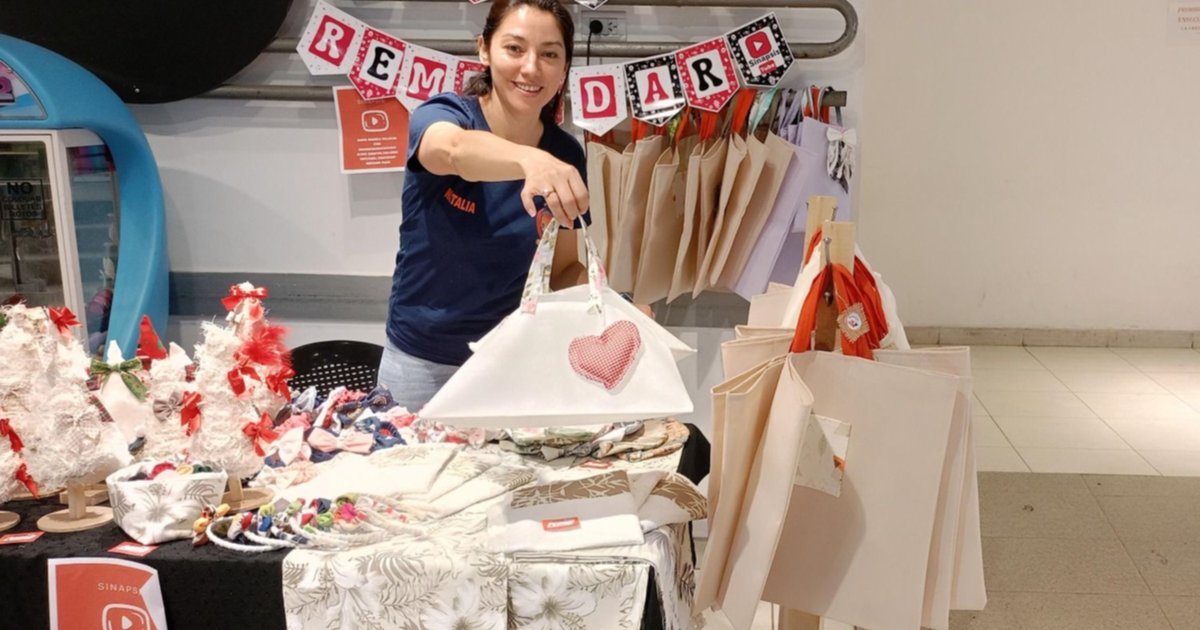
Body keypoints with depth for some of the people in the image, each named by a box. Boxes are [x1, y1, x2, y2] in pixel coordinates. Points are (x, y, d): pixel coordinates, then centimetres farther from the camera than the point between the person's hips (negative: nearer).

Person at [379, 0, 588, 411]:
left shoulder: (565, 155, -6)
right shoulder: (440, 116, -15)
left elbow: (564, 267, 3)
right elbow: (456, 150, -40)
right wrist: (531, 160, -60)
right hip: (422, 362, -2)